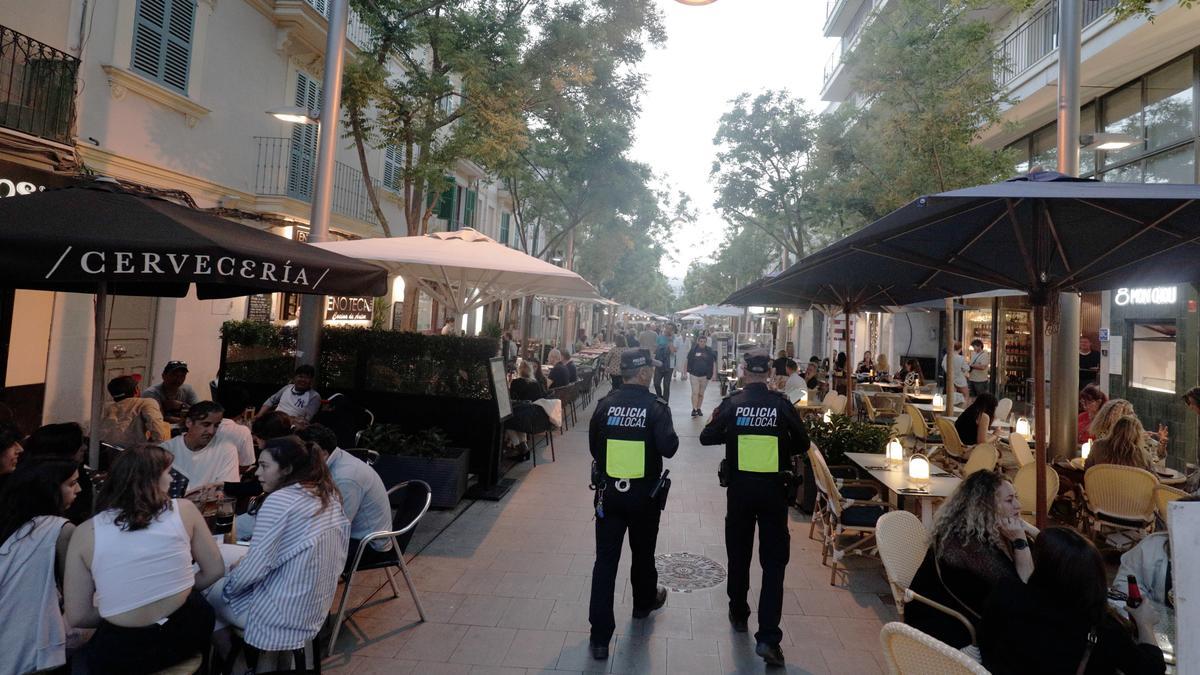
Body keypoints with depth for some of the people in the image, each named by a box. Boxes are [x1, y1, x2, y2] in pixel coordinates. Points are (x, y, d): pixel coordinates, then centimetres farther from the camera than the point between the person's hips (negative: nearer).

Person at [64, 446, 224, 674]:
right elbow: (215, 571, 2)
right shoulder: (184, 510, -6)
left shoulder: (86, 533, -4)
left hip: (123, 653, 1)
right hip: (187, 632, 0)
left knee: (89, 652, 35)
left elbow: (77, 616, -1)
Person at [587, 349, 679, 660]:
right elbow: (668, 448, -20)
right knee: (643, 552, 21)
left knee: (606, 559, 4)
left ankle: (600, 635, 5)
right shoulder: (655, 407, -15)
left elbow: (594, 446, 3)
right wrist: (671, 435, 1)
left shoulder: (605, 404, -4)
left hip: (608, 491, 2)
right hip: (644, 493, -1)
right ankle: (644, 602, 46)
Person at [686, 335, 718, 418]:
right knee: (695, 392, -9)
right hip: (694, 375, -2)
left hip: (705, 376, 2)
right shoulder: (693, 350, -1)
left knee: (701, 393, 11)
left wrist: (714, 374, -3)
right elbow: (687, 362, 5)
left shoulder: (709, 351, 2)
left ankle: (698, 409, 22)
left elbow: (714, 363, 4)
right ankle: (694, 410, -9)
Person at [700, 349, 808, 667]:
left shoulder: (731, 403, -7)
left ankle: (739, 614, 35)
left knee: (739, 554, 18)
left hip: (739, 488, 1)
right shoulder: (782, 404, -7)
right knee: (774, 561, 5)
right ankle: (768, 637, -2)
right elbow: (802, 443, 1)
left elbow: (706, 438, -2)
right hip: (774, 489, -1)